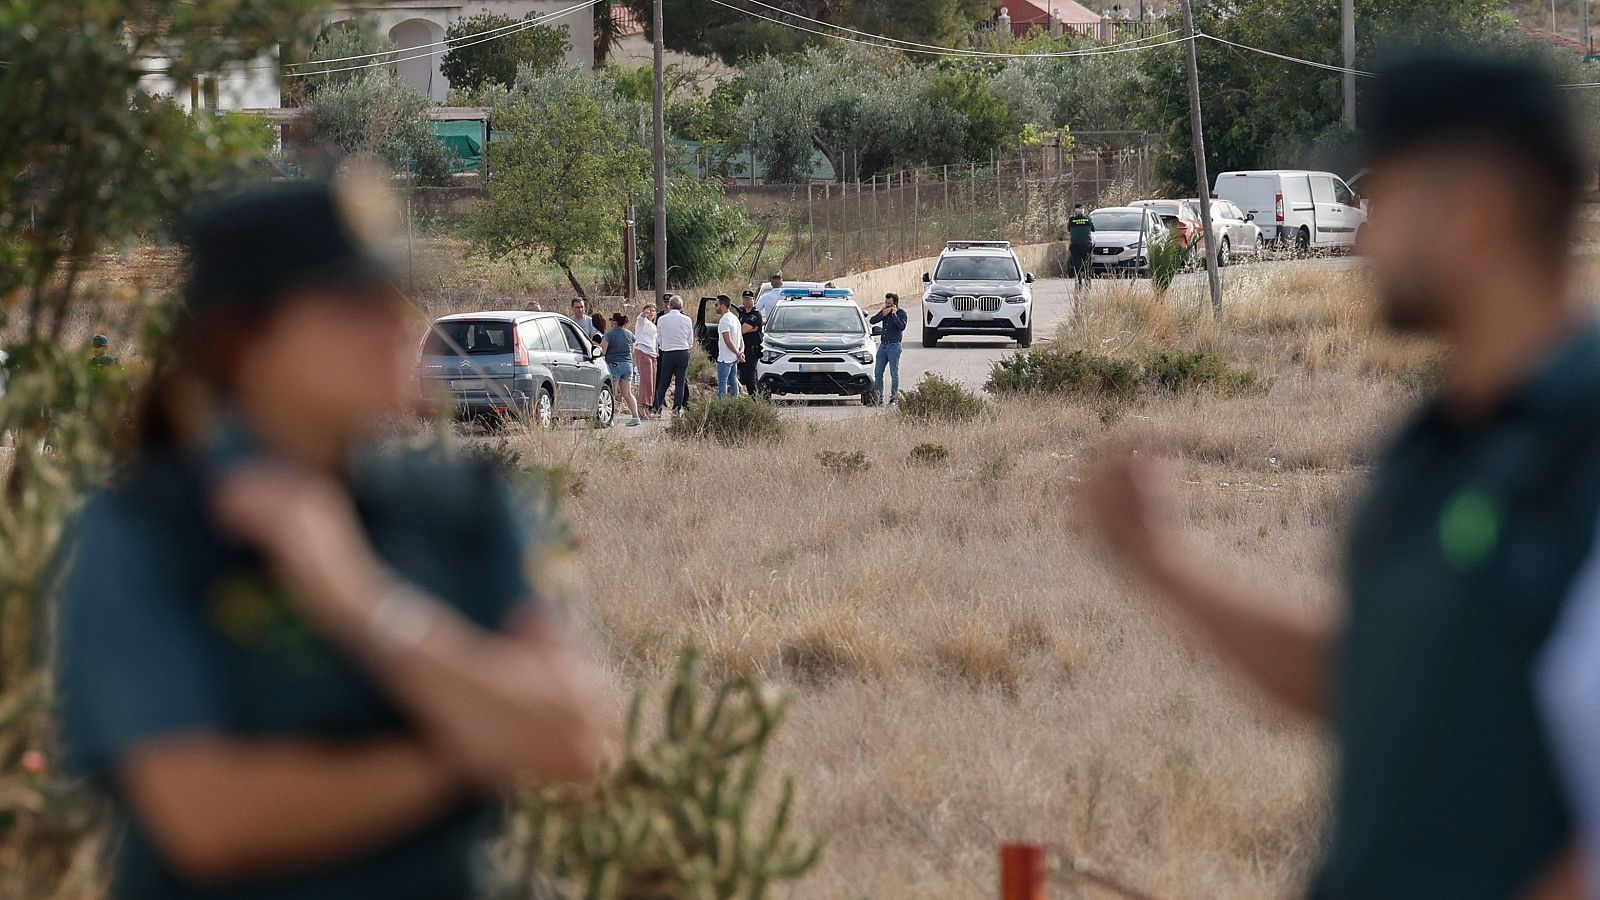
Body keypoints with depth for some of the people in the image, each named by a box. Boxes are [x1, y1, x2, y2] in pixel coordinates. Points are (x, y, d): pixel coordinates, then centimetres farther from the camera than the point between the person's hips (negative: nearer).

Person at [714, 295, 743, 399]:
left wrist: (738, 353, -16)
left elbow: (728, 341, -23)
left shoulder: (724, 321, -18)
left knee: (722, 383, -5)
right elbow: (741, 338, 15)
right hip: (734, 359, 9)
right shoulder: (735, 318, 13)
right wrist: (741, 351, 3)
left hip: (725, 359, -9)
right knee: (733, 382, 14)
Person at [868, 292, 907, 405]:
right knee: (878, 372, 3)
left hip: (894, 346, -6)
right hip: (883, 345, 6)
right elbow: (872, 321, 2)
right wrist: (883, 314, -10)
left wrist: (894, 314, -17)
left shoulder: (901, 313, -3)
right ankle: (878, 397, 8)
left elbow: (902, 327, -19)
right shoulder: (884, 311, 12)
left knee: (894, 373, -4)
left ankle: (894, 397, 0)